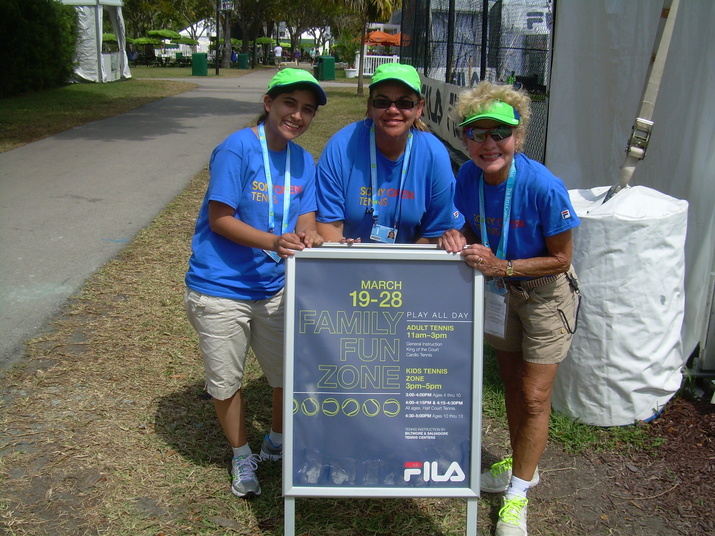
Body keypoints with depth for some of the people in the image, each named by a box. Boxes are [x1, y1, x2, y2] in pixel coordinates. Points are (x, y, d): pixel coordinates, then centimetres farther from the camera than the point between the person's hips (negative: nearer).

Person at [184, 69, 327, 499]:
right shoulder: (237, 149, -15)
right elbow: (219, 219, -18)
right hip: (220, 289, -5)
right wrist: (273, 242, -32)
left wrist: (309, 236, -24)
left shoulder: (304, 162, 4)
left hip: (274, 288, 5)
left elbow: (305, 219, 1)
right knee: (226, 381, 11)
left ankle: (277, 444, 41)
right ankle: (242, 457, 36)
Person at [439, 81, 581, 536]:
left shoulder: (544, 188, -32)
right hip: (499, 291, 5)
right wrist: (460, 238, -22)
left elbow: (560, 260, -21)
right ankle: (522, 466, 43)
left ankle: (518, 495, 19)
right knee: (511, 384, 20)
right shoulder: (468, 177, -17)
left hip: (545, 293, -5)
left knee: (534, 397, 0)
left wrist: (502, 267, -31)